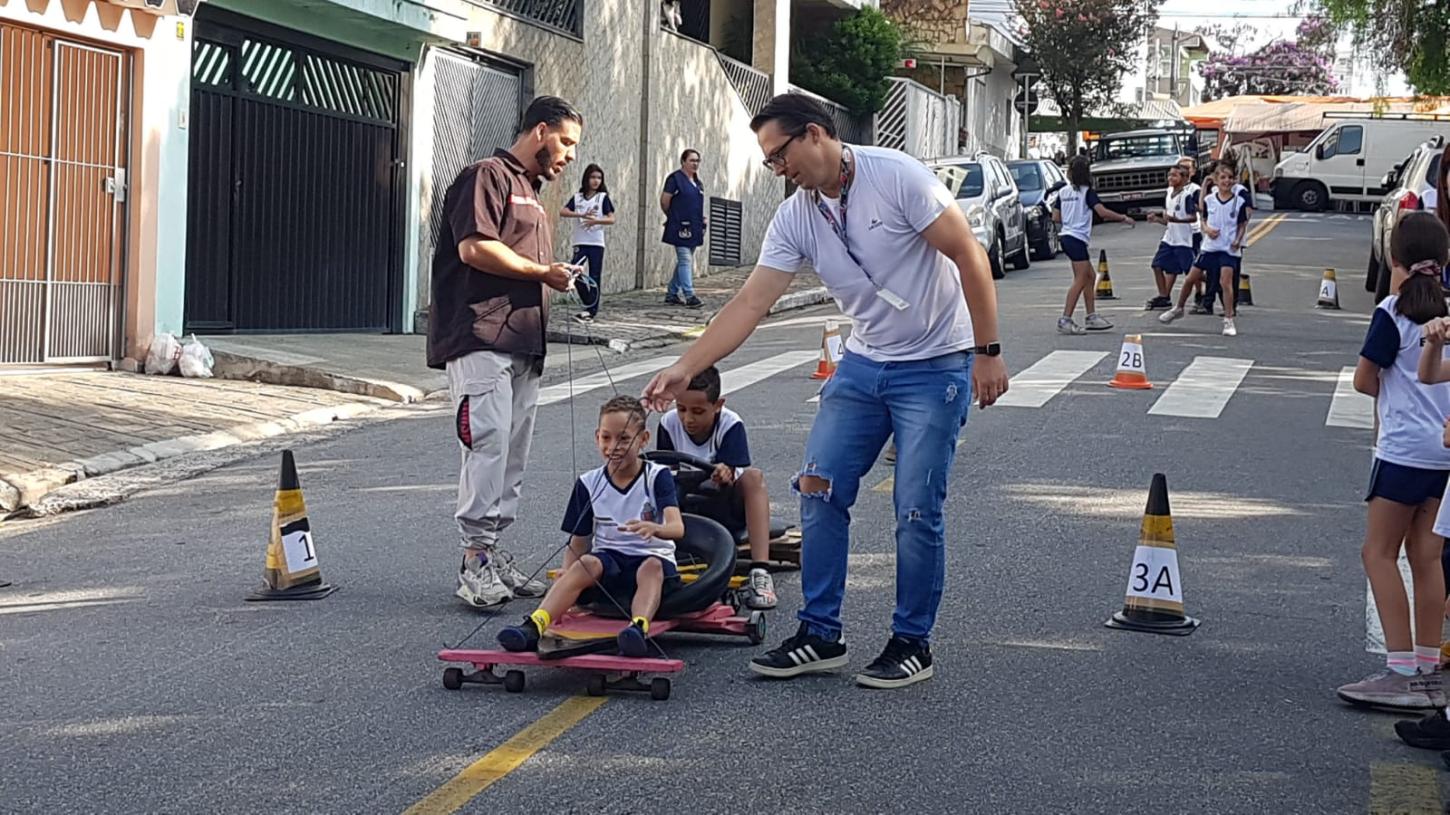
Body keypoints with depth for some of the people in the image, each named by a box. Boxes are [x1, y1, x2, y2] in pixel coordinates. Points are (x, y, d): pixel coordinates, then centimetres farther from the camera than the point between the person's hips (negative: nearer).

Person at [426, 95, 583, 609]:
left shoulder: (531, 192, 27)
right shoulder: (489, 176, -4)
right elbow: (475, 248, -17)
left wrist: (555, 280, 11)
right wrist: (544, 272, -8)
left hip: (522, 345, 10)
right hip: (482, 338, -10)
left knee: (513, 452, 8)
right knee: (488, 443, -16)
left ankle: (493, 555, 12)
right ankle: (476, 561, -14)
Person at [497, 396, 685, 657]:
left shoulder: (658, 477, -4)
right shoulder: (589, 484, 5)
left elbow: (677, 528, -20)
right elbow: (579, 543, 9)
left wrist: (653, 528, -44)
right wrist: (566, 582, -11)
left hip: (652, 558, -2)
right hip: (609, 559, 2)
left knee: (652, 567, -36)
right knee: (587, 563, -30)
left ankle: (639, 628, -62)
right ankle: (534, 626, -48)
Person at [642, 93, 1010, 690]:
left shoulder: (897, 176, -18)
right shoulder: (794, 219, -1)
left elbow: (968, 256, -16)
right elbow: (749, 305, -4)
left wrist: (987, 351, -17)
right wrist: (684, 369, -13)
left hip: (936, 367, -6)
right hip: (863, 364, 6)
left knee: (917, 509, -6)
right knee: (818, 488, -2)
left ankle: (912, 644, 8)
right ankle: (820, 635, 8)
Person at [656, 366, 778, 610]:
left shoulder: (731, 425, -15)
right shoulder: (669, 424, -7)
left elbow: (733, 475, -23)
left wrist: (725, 474, -48)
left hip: (727, 513, -2)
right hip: (688, 511, 3)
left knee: (753, 477, -34)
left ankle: (759, 572, -43)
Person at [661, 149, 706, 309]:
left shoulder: (697, 182, 16)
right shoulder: (675, 178, -8)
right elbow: (664, 200, -6)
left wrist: (702, 221, 11)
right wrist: (673, 217, 6)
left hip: (694, 228, 8)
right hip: (680, 228, -8)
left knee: (684, 262, 12)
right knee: (685, 260, -13)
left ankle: (672, 294, 20)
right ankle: (689, 296, -19)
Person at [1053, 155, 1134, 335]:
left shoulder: (1063, 192, 10)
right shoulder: (1087, 192, -10)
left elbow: (1056, 217, 11)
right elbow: (1102, 212, -19)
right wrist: (1123, 218, -8)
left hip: (1066, 237, 8)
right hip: (1077, 238, -8)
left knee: (1090, 277, 15)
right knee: (1080, 280, -7)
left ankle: (1091, 317, 17)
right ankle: (1065, 320, -13)